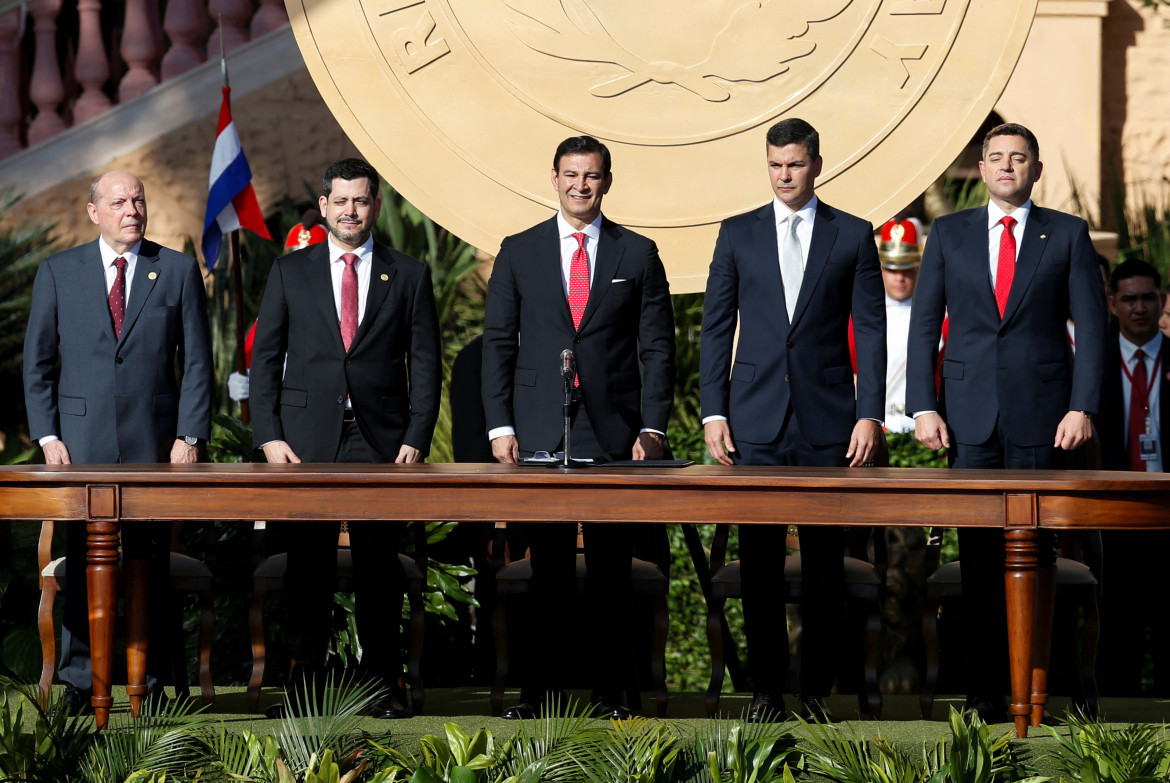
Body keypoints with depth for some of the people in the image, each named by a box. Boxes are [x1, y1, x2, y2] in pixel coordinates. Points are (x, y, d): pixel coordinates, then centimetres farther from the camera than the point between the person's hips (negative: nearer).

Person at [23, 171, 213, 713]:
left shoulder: (179, 271, 7)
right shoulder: (58, 272, 8)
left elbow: (197, 363, 6)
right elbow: (38, 363, 8)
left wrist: (189, 437, -3)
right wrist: (47, 437, -2)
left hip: (155, 441, 0)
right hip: (81, 440, 0)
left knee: (151, 564, 2)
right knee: (82, 563, -1)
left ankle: (151, 680, 9)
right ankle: (78, 681, 6)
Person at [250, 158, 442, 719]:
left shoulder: (409, 276, 9)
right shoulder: (290, 272, 10)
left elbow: (425, 364, 7)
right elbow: (265, 358, 8)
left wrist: (417, 439, -4)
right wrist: (269, 436, -2)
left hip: (381, 441, 0)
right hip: (307, 438, 0)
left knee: (380, 566, 1)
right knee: (307, 563, -1)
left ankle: (383, 685, 8)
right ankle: (305, 683, 4)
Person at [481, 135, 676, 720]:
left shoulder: (638, 254, 8)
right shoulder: (518, 252, 8)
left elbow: (657, 348, 6)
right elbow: (498, 343, 8)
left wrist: (653, 429, -3)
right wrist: (500, 426, -1)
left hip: (615, 433, 0)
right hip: (541, 433, 0)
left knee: (612, 568, 2)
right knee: (547, 567, -1)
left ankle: (609, 689, 8)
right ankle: (537, 689, 4)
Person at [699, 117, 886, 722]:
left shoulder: (853, 236, 6)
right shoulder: (738, 234, 10)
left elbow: (871, 330, 4)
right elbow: (716, 328, 9)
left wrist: (869, 415, -5)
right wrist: (713, 412, 0)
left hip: (827, 422, -1)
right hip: (756, 422, 1)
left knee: (825, 560, 1)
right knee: (759, 559, 1)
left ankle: (817, 688, 8)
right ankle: (767, 687, 7)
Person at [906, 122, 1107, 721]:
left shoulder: (1067, 235, 6)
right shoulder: (949, 234, 10)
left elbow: (1091, 327, 3)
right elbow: (924, 325, 9)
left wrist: (1082, 407, -7)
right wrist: (922, 407, -1)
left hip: (1040, 415, -1)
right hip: (970, 415, 1)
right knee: (978, 552, 0)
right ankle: (983, 688, 2)